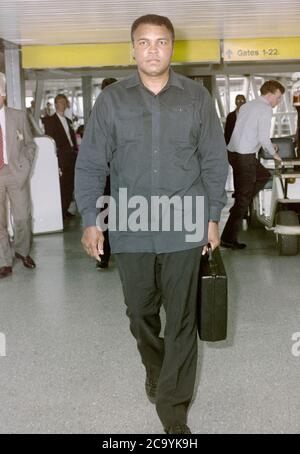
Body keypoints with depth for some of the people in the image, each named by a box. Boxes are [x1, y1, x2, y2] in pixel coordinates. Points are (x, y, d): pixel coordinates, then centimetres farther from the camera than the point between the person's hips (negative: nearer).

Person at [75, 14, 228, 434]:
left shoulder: (196, 97, 3)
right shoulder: (111, 100, 3)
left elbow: (214, 161, 7)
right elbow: (91, 164, 4)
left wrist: (212, 217, 4)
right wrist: (90, 220, -2)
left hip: (184, 228, 0)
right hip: (130, 228, 1)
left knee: (181, 319, 3)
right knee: (141, 312, 14)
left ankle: (174, 411, 16)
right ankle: (155, 369, 43)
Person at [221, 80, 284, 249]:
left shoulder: (246, 106, 18)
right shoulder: (266, 109, -9)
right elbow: (263, 137, -14)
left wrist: (269, 145, 23)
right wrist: (274, 153, 3)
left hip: (233, 152, 9)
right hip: (245, 156, -9)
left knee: (264, 175, 27)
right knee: (243, 198, -1)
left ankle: (240, 207, 20)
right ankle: (228, 238, 3)